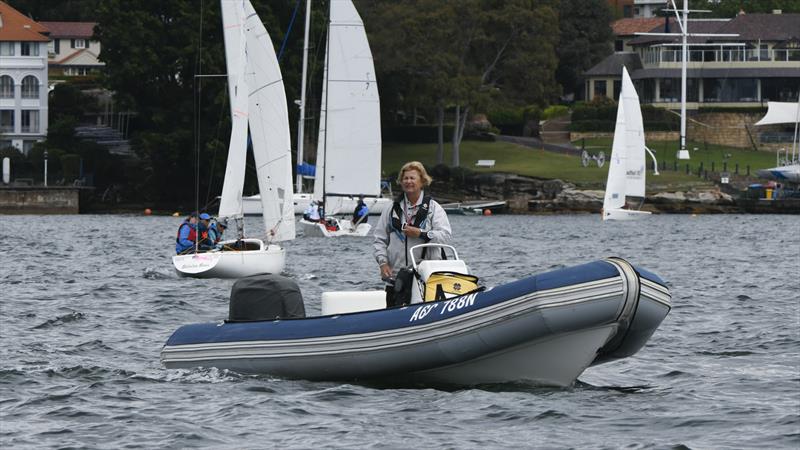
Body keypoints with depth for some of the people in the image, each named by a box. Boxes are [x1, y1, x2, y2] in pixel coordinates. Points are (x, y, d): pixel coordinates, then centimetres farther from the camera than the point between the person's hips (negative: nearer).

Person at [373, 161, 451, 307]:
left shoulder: (433, 208, 6)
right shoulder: (392, 209, 14)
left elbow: (445, 236, -6)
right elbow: (379, 239, 12)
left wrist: (420, 234, -15)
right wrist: (383, 262, -3)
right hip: (395, 277, 3)